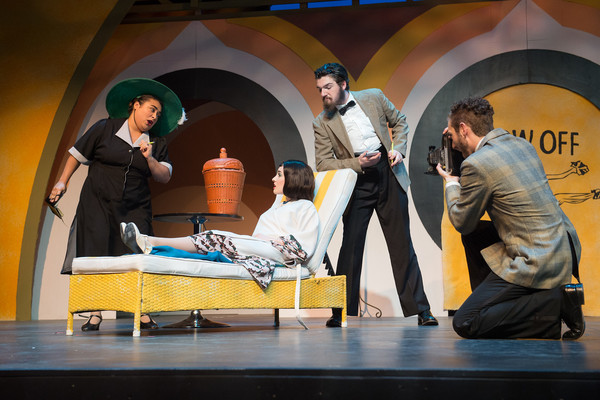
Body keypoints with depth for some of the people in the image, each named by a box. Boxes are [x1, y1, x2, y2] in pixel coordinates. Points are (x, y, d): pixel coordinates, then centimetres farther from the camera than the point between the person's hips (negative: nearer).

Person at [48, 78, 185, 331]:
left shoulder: (157, 143, 9)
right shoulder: (105, 129, 1)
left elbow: (164, 177, 5)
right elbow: (78, 153, 10)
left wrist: (150, 159, -10)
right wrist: (63, 182, 9)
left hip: (135, 209, 2)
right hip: (98, 203, -2)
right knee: (96, 257, -6)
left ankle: (143, 315, -5)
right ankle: (95, 315, 0)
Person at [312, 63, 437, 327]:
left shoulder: (374, 97, 6)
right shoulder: (322, 123, 1)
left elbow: (399, 121, 18)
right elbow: (323, 163, -1)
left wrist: (398, 149, 0)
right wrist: (357, 163, -14)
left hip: (389, 176, 1)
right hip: (356, 184, -1)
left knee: (402, 244, 3)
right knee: (351, 245, -5)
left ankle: (420, 309, 9)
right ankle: (341, 312, 7)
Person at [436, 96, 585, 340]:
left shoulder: (476, 164, -16)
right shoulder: (521, 144, 9)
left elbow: (462, 223, -3)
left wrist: (451, 184, 15)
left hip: (537, 262, -10)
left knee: (464, 324, -6)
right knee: (475, 235, 23)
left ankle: (555, 304, -8)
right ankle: (489, 301, 25)